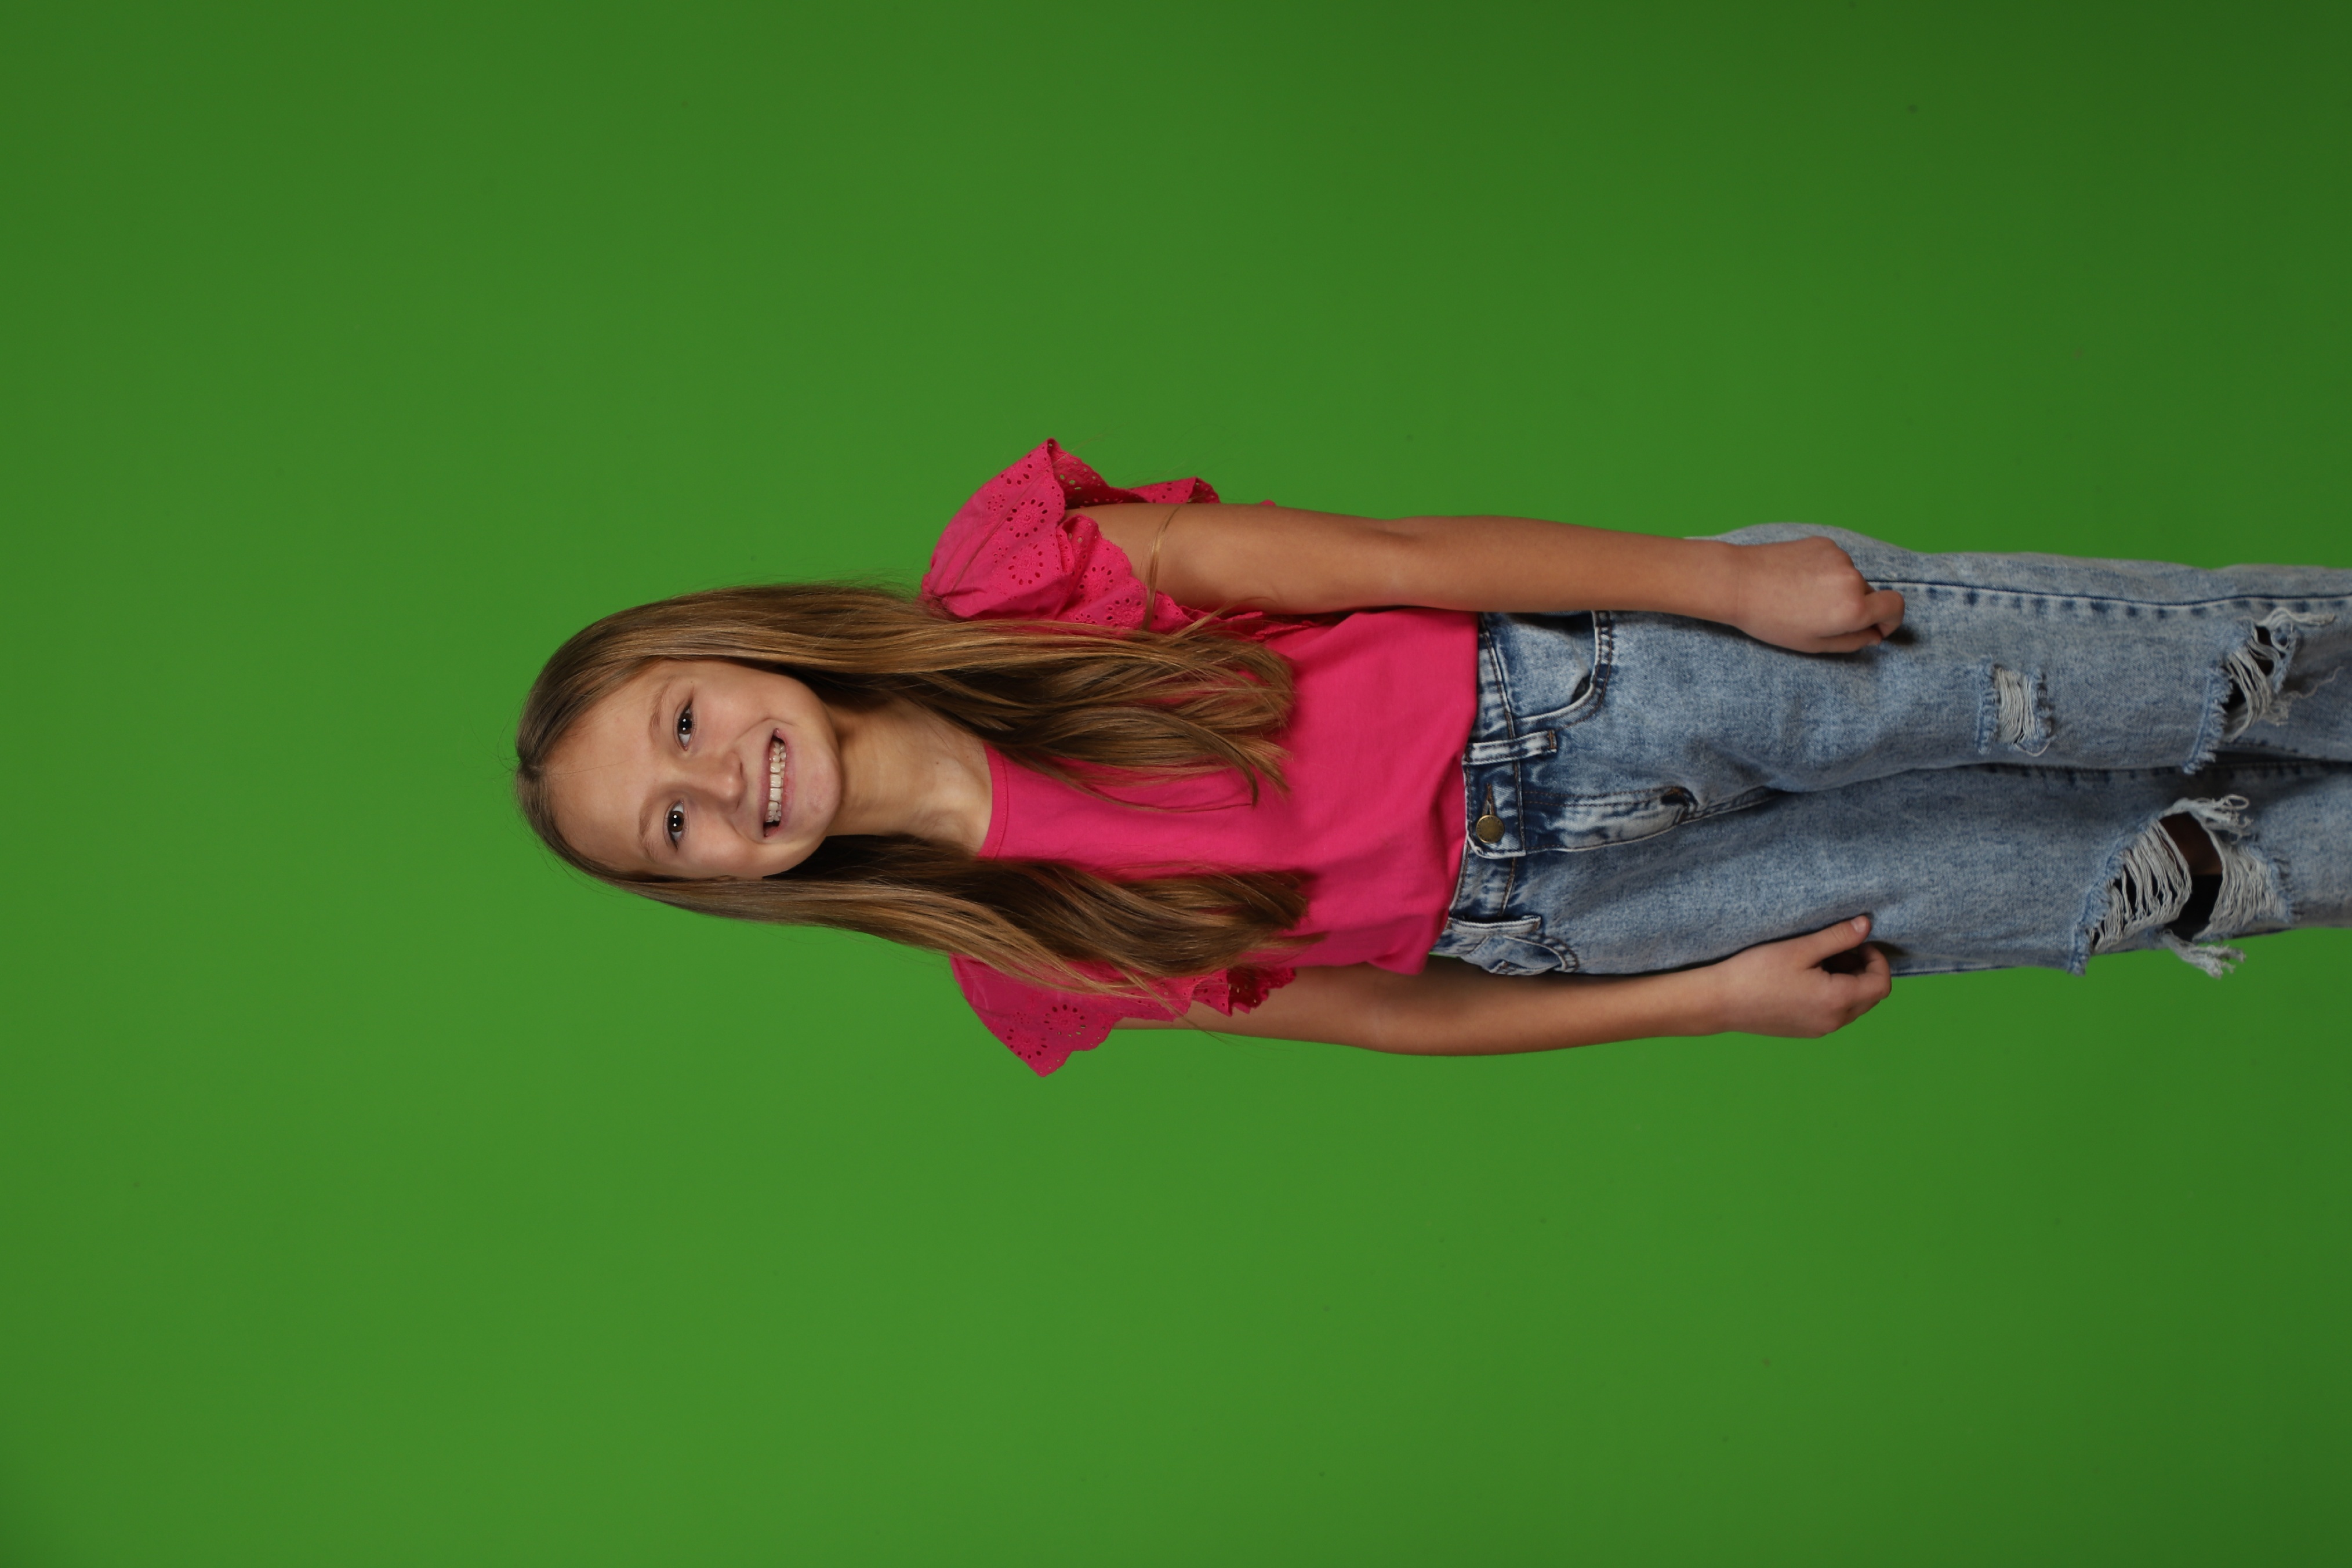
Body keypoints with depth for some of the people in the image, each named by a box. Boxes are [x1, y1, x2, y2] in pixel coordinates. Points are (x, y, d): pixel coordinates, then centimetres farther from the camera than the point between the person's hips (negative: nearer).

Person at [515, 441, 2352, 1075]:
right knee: (2118, 873, -1)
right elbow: (1382, 1011, 0)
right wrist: (1718, 998, -4)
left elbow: (1387, 558, -12)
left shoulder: (1006, 566, -12)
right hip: (1526, 909, 0)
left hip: (1567, 674, 0)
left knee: (2177, 679, -5)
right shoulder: (1025, 976, -5)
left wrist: (1733, 580, -17)